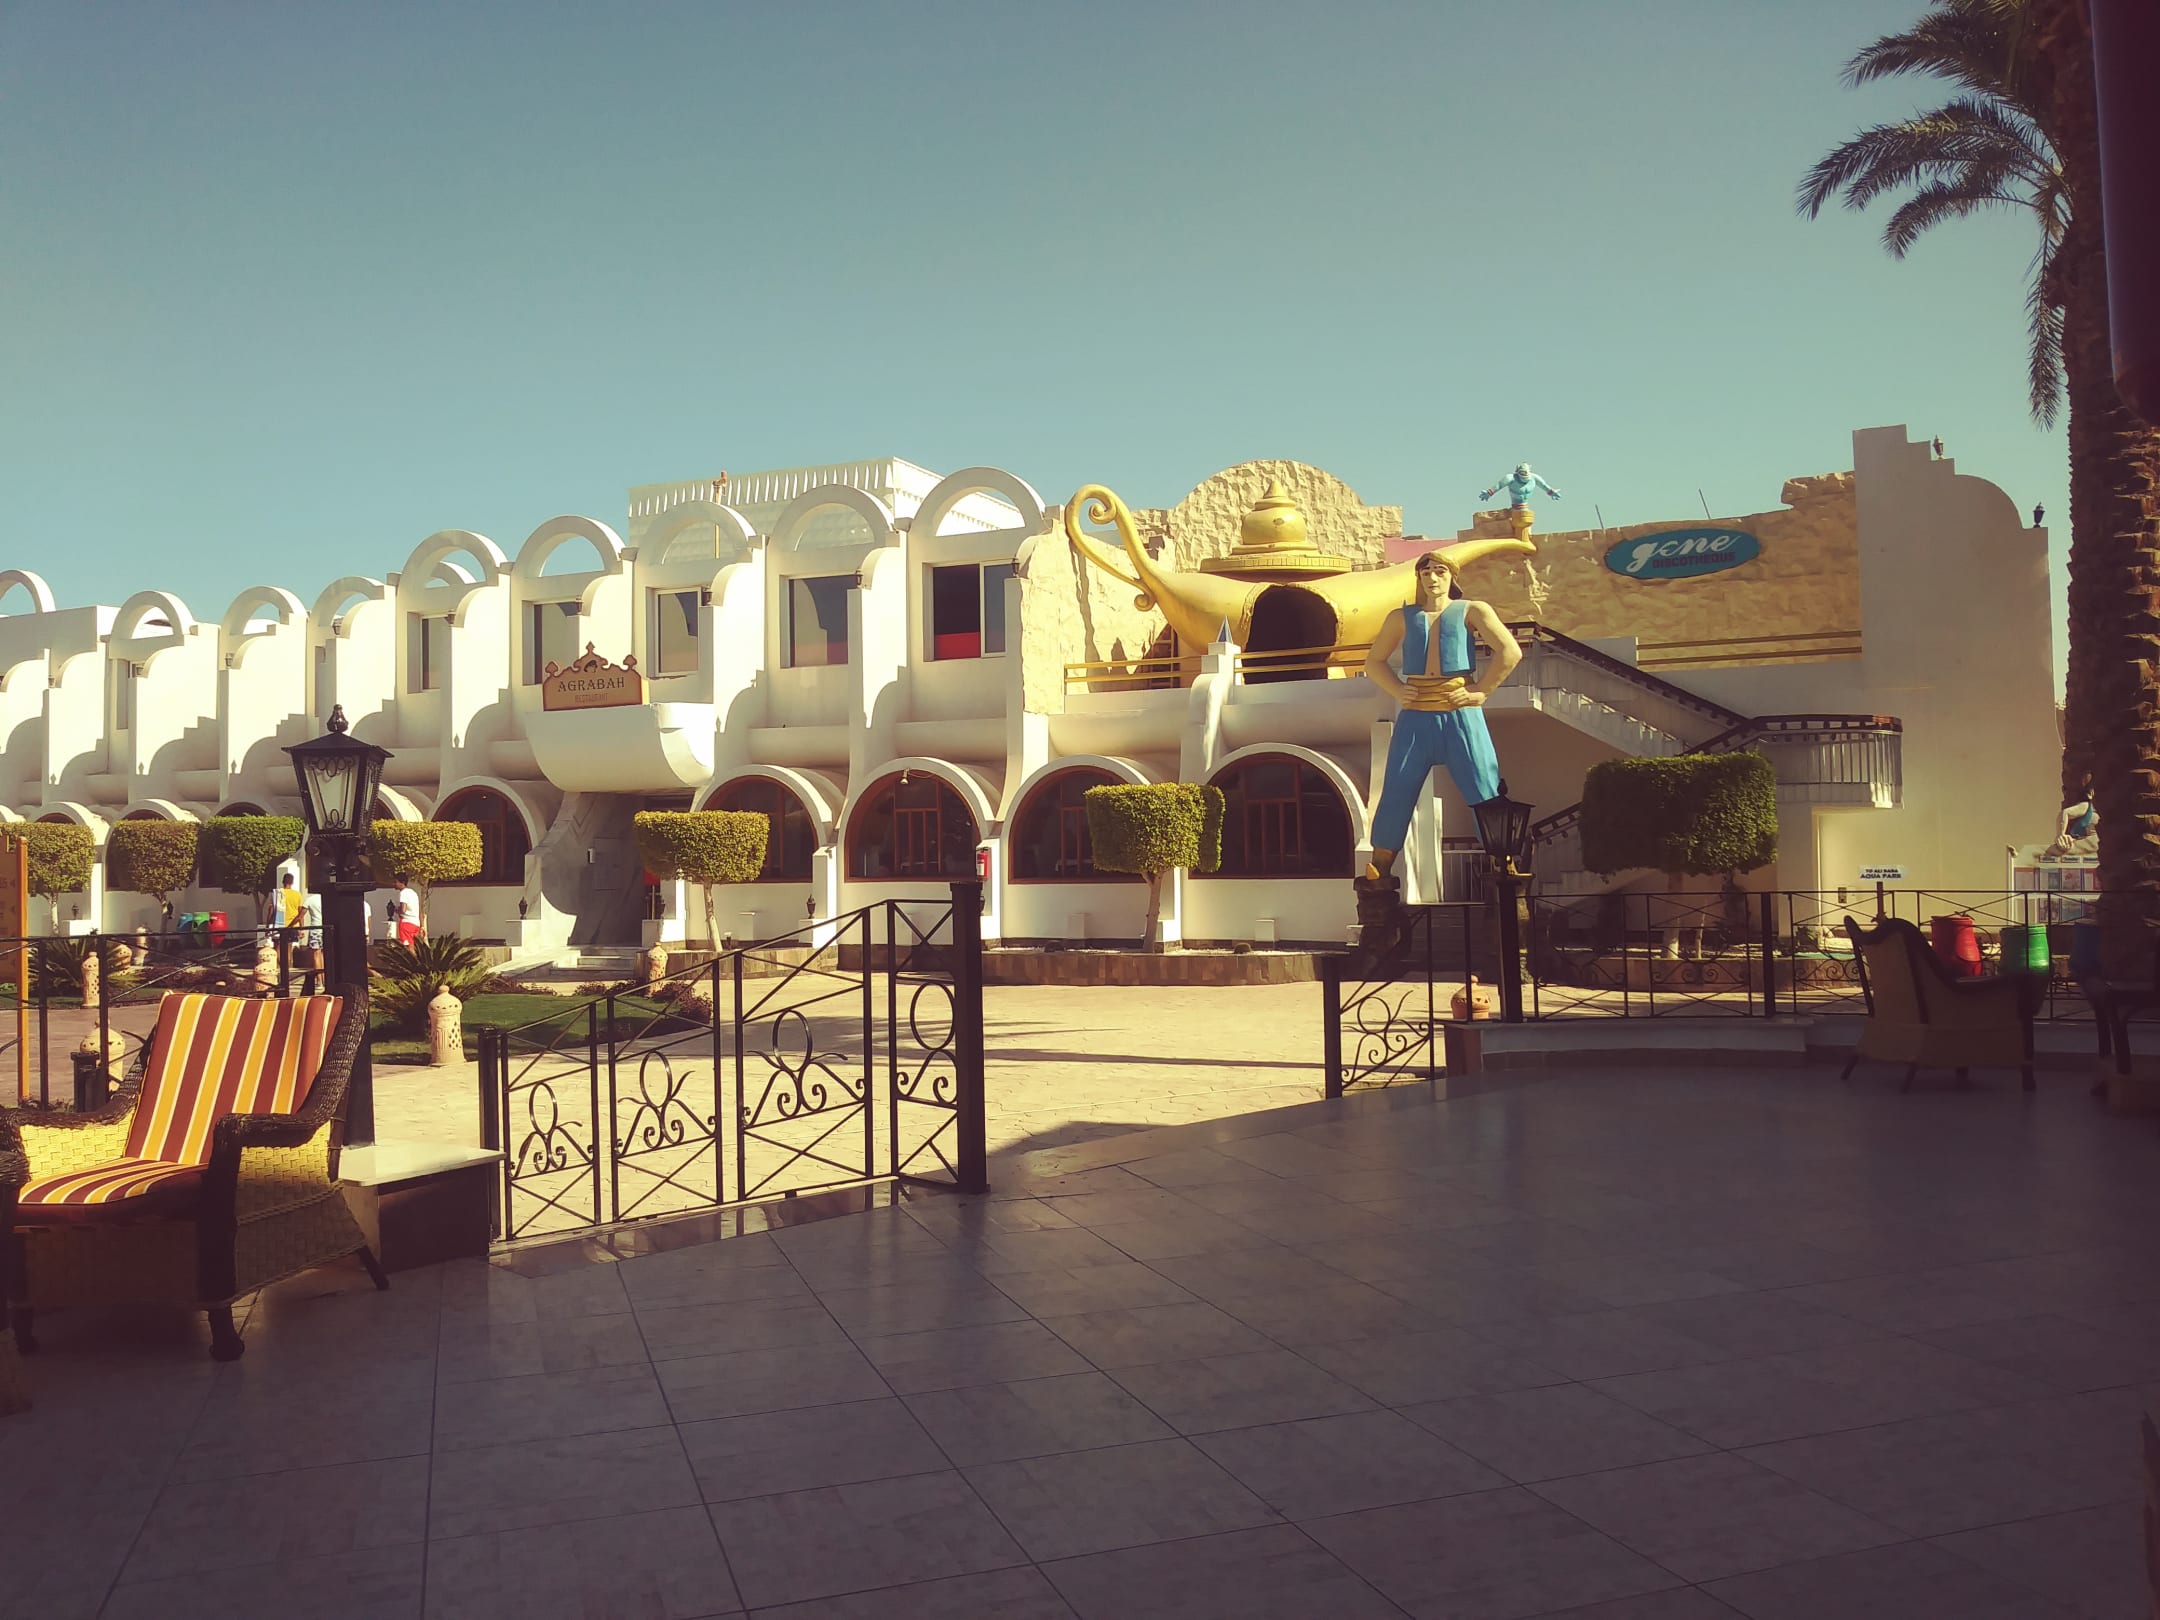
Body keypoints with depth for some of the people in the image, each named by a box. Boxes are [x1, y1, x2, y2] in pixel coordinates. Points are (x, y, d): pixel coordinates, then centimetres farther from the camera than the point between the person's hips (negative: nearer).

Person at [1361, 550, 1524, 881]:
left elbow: (1510, 652, -4)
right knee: (1395, 794, 1)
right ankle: (1376, 874, 9)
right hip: (1415, 718, 2)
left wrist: (1481, 691, -10)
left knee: (1485, 792, -4)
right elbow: (1373, 660, 21)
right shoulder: (1402, 618, 14)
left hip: (1460, 714, -2)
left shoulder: (1471, 611, 6)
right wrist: (1397, 691, 5)